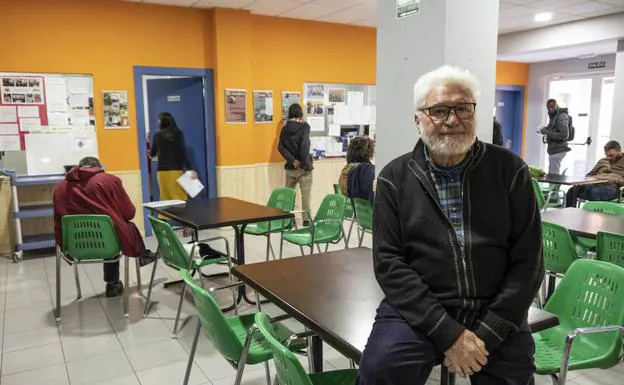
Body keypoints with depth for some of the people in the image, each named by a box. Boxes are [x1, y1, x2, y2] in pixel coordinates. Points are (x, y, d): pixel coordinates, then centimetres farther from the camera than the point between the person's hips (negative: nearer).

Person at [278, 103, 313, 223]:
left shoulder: (285, 128, 6)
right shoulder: (305, 126, -8)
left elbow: (281, 147, -3)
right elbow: (304, 145, -21)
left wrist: (292, 160, -9)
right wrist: (306, 163, -16)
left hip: (290, 167, 5)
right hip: (303, 166, -4)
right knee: (305, 194, 1)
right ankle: (306, 218, 3)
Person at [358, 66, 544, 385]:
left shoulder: (510, 170, 0)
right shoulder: (395, 177, -1)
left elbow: (527, 262, -1)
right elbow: (389, 262, -7)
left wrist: (486, 333, -11)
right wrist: (448, 332, -15)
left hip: (496, 316, 2)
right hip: (417, 313, -1)